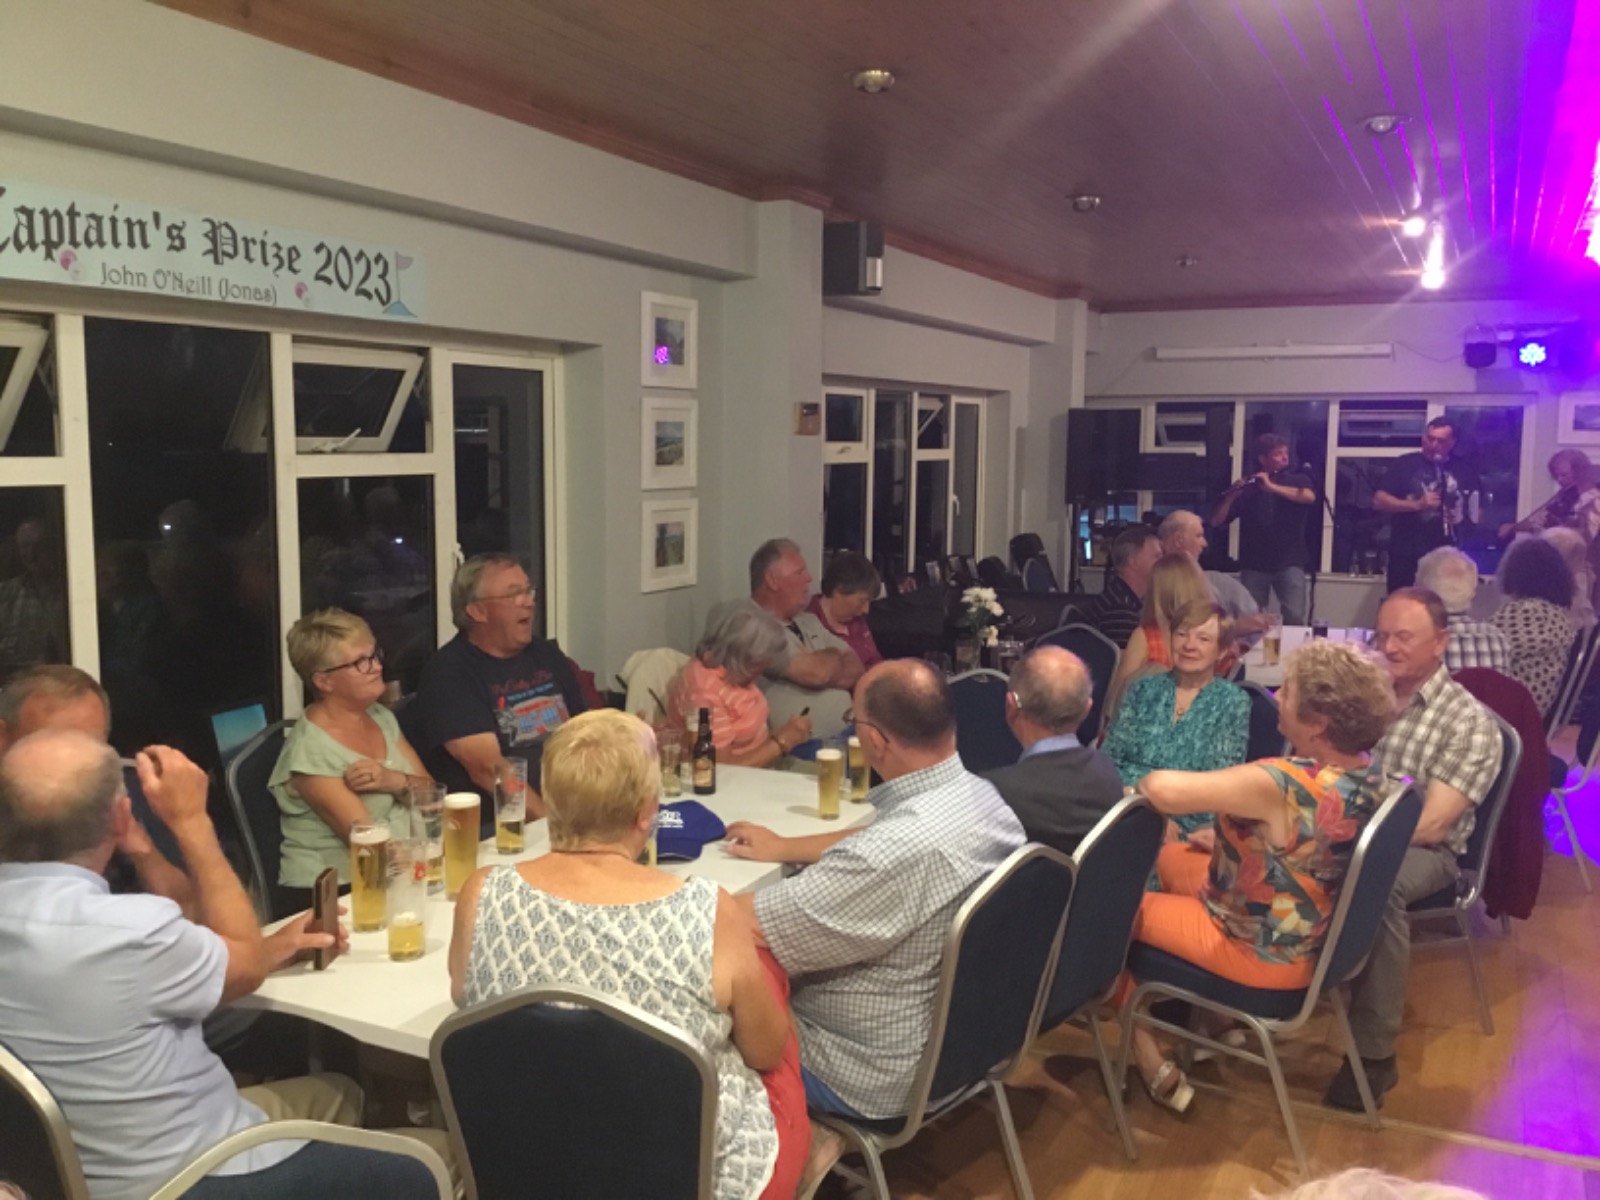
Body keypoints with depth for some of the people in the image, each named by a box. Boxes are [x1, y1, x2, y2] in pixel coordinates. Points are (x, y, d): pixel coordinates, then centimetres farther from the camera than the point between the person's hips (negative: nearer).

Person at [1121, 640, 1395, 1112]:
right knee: (1173, 859, 26)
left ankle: (1150, 1060, 16)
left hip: (1265, 953, -8)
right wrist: (1228, 831, 2)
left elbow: (1162, 790, -42)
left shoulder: (1283, 784, -36)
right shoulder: (1365, 772, -9)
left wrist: (1140, 786, -21)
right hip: (1316, 936, 8)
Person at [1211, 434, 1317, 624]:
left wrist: (1271, 487, -22)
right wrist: (1231, 496, -16)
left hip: (1289, 563, -1)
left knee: (1294, 618, -15)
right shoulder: (1247, 488, 6)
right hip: (1253, 565, 1)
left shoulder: (1297, 480, 8)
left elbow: (1309, 497, -16)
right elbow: (1216, 522, 0)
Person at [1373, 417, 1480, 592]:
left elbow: (1475, 513, 19)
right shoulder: (1406, 463, 0)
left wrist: (1463, 517, -5)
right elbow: (1379, 501, -7)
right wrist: (1417, 505, -20)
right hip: (1405, 555, -3)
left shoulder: (1463, 471, 9)